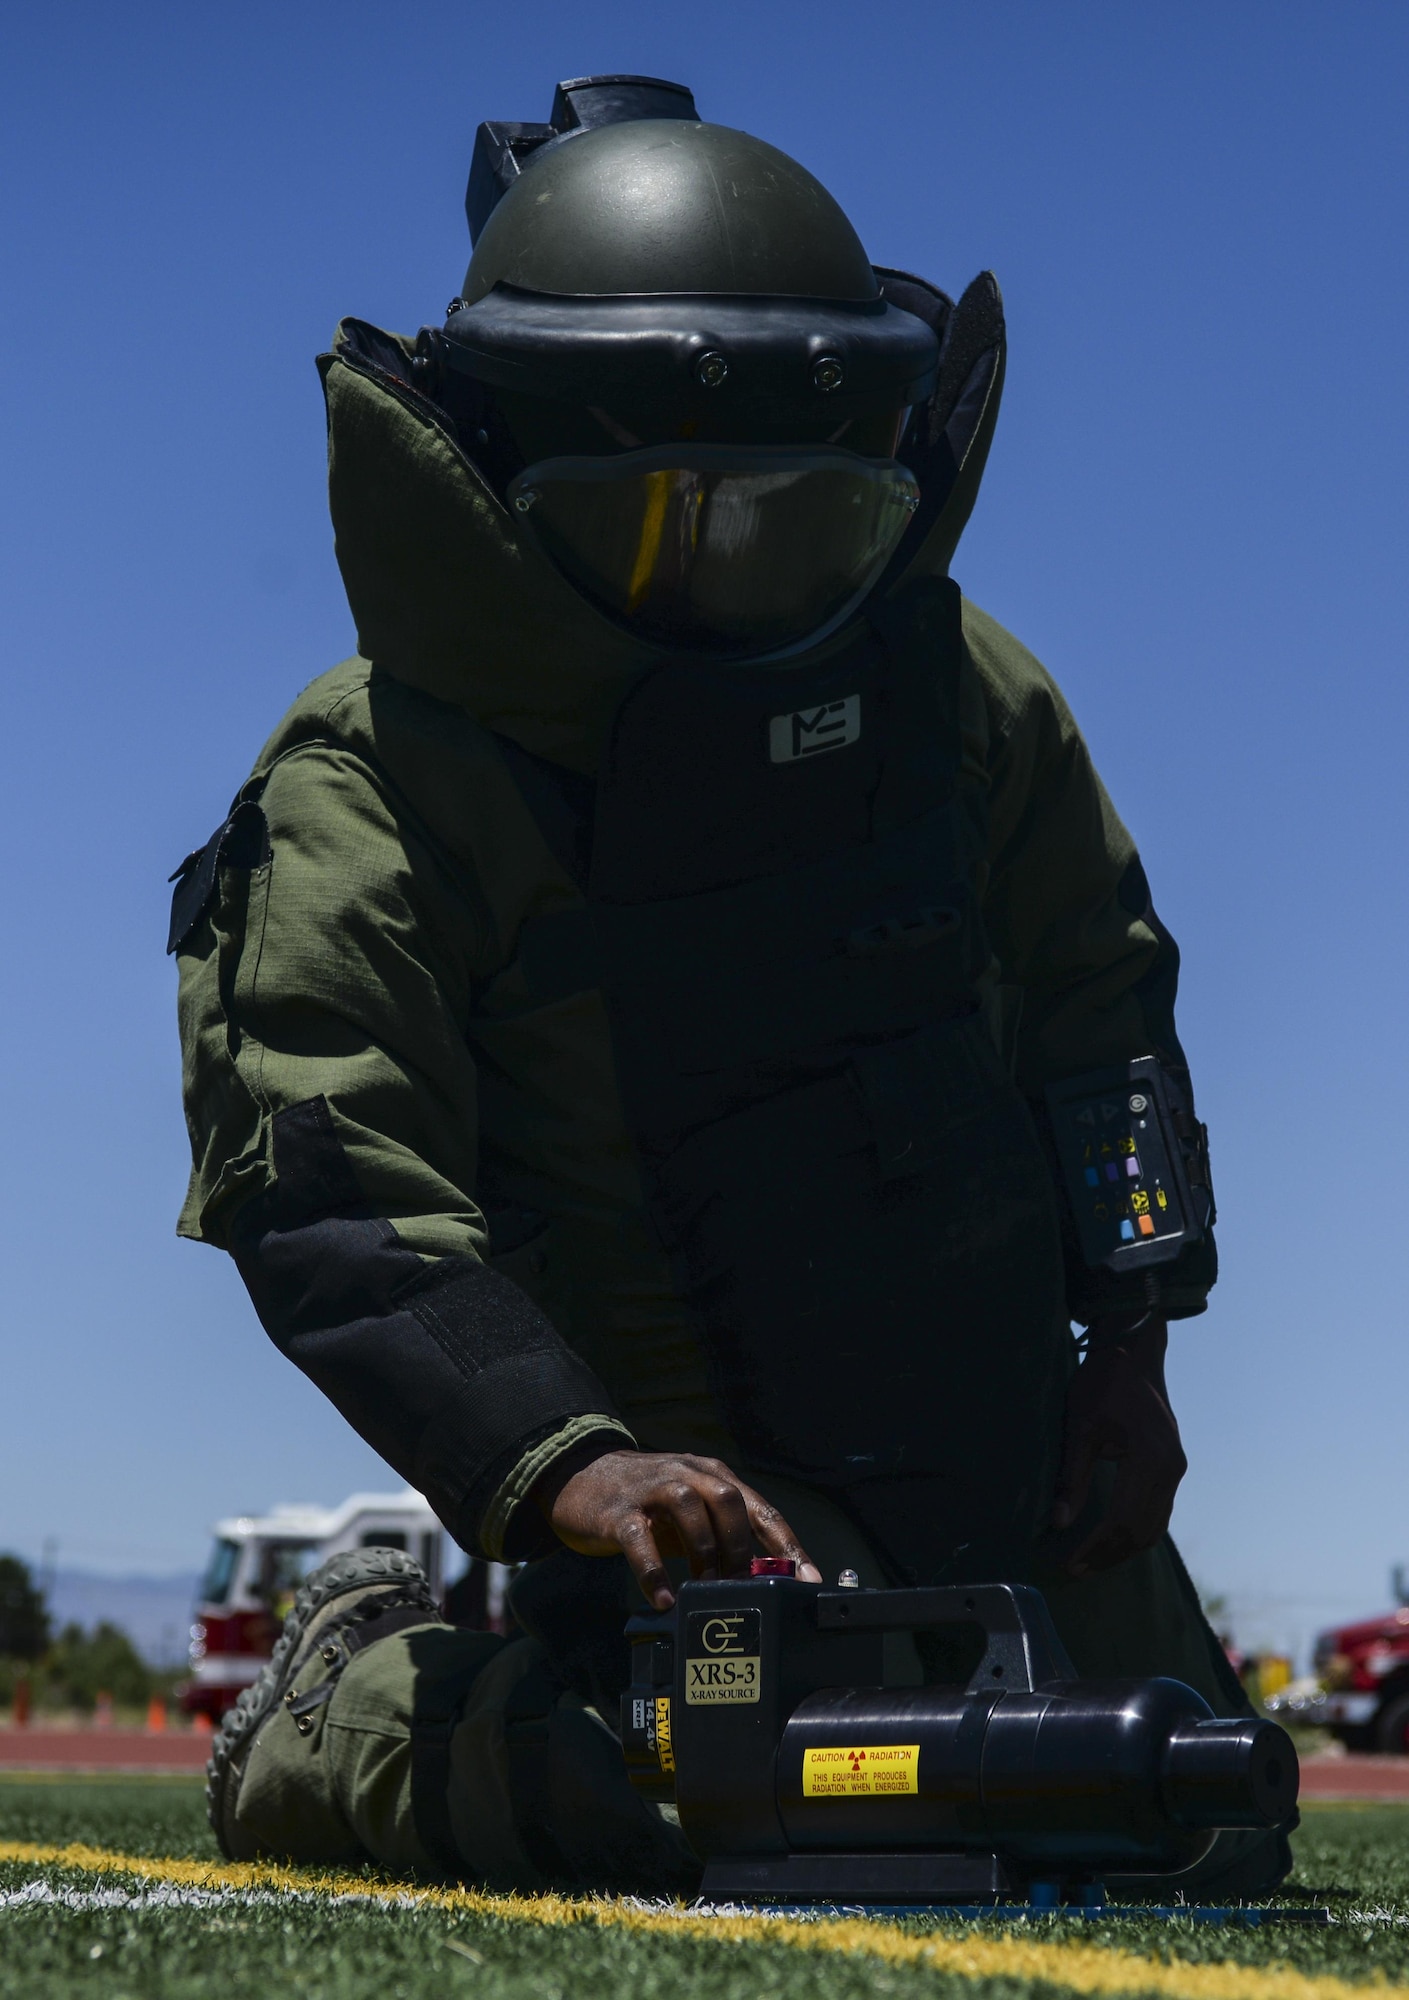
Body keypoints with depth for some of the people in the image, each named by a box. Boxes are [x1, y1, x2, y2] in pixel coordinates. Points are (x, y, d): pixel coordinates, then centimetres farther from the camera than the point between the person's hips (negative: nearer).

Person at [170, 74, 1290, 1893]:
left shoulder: (947, 678, 1)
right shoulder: (377, 784, -15)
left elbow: (1096, 997, 12)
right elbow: (332, 1190, -23)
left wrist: (1129, 1347, 4)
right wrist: (562, 1469, -37)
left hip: (997, 1413, 6)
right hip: (684, 1452, -6)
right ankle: (350, 1708, 0)